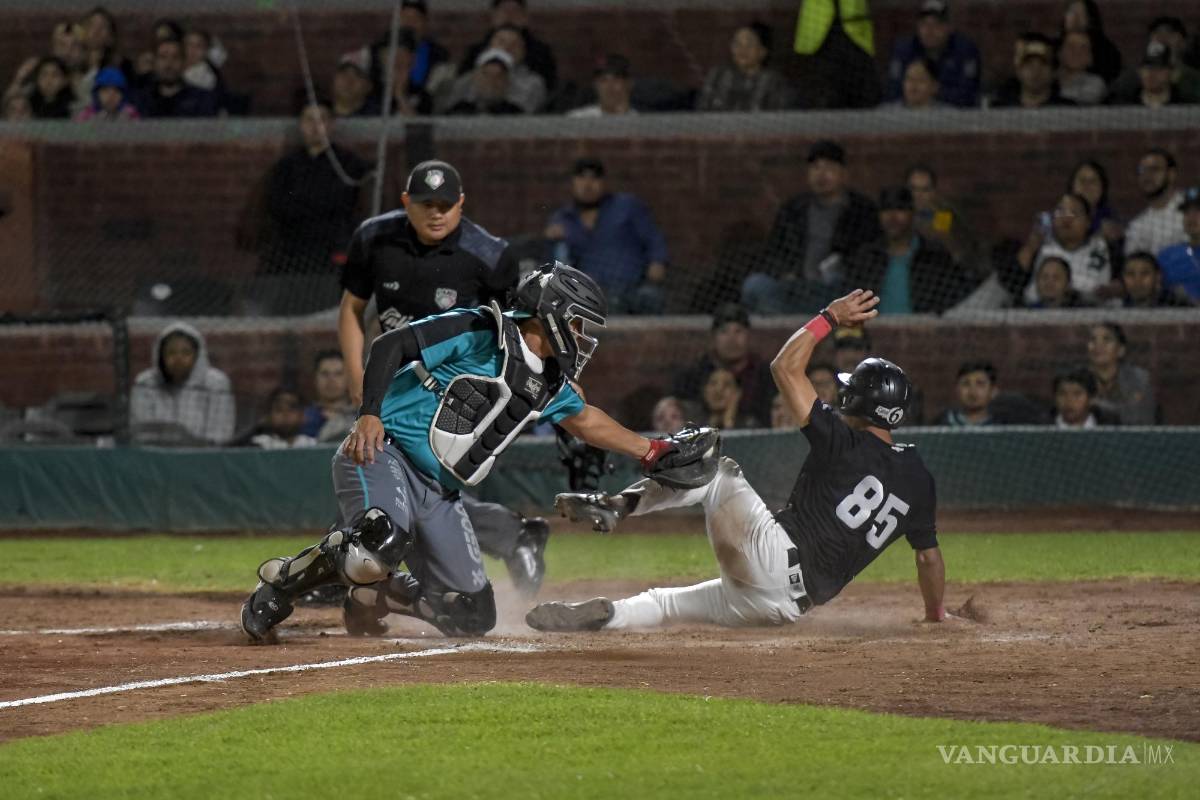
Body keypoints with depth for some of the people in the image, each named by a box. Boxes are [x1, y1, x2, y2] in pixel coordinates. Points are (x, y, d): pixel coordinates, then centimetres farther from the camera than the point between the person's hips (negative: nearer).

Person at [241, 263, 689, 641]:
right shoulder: (481, 332, -9)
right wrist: (370, 414, -29)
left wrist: (653, 452, 36)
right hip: (383, 454, -8)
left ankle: (372, 596, 26)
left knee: (473, 616, 2)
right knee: (383, 542, -40)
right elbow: (391, 345, -16)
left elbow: (584, 420, 36)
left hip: (439, 493, 8)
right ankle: (283, 582, -15)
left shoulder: (549, 383, 15)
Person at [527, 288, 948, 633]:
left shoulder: (843, 442, -4)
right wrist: (936, 615, 34)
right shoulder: (917, 477, 10)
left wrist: (831, 316, 4)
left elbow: (785, 367, -5)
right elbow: (929, 556, 17)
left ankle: (618, 505, -7)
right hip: (790, 607, 7)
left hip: (770, 551, -7)